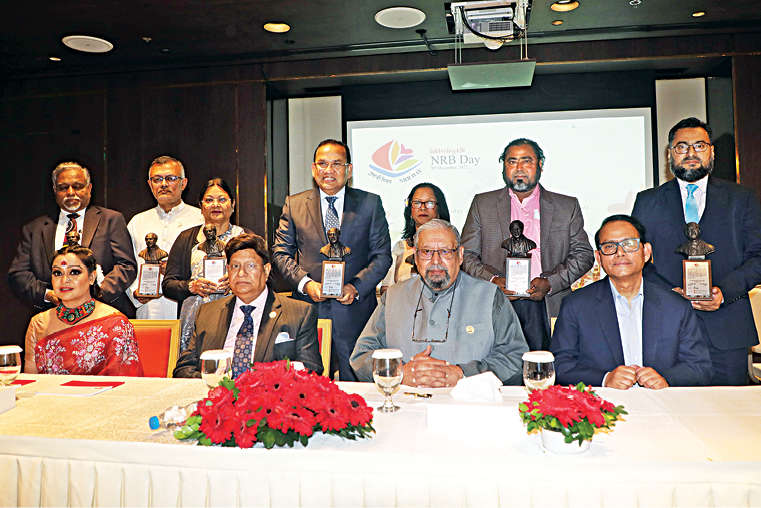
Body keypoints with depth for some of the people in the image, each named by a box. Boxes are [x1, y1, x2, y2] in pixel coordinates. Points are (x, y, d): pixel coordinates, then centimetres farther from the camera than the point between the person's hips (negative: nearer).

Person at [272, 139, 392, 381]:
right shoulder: (294, 204, 9)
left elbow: (382, 255, 4)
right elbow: (281, 252, 7)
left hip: (355, 310, 0)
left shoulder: (370, 204, 6)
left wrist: (356, 287, -10)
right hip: (308, 309, 1)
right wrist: (305, 283, -9)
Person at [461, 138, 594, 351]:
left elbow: (583, 254, 9)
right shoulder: (483, 204, 12)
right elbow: (467, 254, 9)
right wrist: (492, 280, -8)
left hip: (548, 307, 1)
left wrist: (549, 283, -6)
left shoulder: (567, 206, 13)